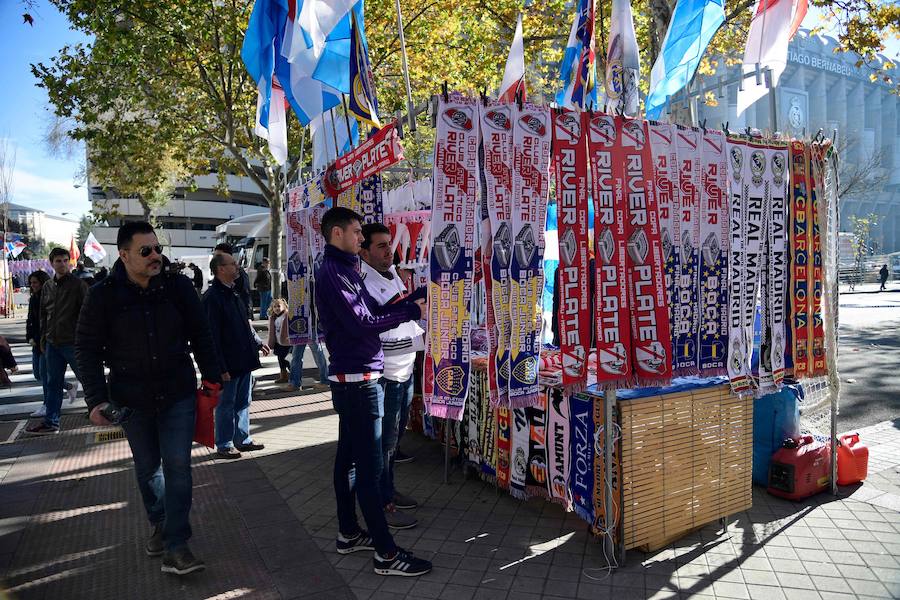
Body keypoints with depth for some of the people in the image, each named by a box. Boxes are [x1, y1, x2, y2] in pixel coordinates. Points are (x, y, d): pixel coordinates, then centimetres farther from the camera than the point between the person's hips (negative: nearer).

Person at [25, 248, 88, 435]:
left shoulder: (78, 284, -6)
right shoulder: (47, 287, 12)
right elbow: (43, 315, 19)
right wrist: (43, 339, 15)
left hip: (73, 343, -6)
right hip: (52, 343, 6)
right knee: (52, 383, 10)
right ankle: (51, 422, 18)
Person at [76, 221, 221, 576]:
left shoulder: (178, 286, -5)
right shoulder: (103, 296, -8)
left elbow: (200, 335, 3)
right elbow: (87, 349, -2)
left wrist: (211, 376, 1)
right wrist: (96, 399, -8)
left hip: (178, 395, 0)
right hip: (132, 400, 1)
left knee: (177, 466, -3)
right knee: (147, 467, 16)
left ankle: (175, 546, 6)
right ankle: (159, 525, 38)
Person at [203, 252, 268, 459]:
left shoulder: (233, 293, 12)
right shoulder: (212, 298, -17)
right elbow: (212, 336, -19)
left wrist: (257, 342, 23)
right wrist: (221, 368, -20)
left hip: (244, 360, 9)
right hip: (228, 364, -8)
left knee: (243, 402, 16)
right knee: (226, 405, 5)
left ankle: (243, 439, 28)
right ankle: (224, 445, 18)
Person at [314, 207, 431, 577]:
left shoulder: (343, 268, 16)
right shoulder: (333, 272, -15)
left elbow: (372, 312, 11)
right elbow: (362, 323, -22)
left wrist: (411, 299, 1)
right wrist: (413, 312, -14)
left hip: (350, 378, 10)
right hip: (358, 379, -10)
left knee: (348, 457, 16)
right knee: (369, 466, -6)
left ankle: (348, 533, 29)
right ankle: (386, 554, 2)